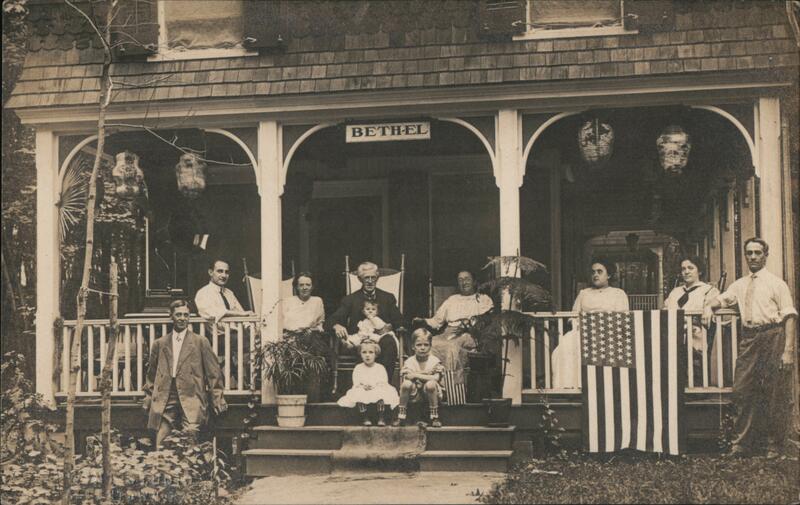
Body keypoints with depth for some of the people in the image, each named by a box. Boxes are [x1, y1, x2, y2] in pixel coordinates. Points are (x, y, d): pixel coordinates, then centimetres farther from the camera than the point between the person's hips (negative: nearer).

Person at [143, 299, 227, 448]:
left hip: (190, 399, -2)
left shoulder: (201, 342, 9)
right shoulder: (159, 344, 17)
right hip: (164, 402, 2)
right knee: (160, 448, -7)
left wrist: (217, 401, 1)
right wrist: (148, 400, 16)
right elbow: (151, 375, 22)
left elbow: (213, 373, 7)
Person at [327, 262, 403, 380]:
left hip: (381, 340, 1)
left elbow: (399, 321, 14)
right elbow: (331, 321, 5)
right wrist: (337, 326, -20)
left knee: (389, 342, -36)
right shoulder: (350, 299, 16)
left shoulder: (388, 298, 21)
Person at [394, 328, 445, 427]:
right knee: (406, 383, -28)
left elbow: (436, 378, -21)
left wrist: (416, 375, -21)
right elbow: (406, 376, -18)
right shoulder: (409, 361, -2)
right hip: (415, 394, 2)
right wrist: (426, 373, -21)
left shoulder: (434, 361, -6)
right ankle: (401, 417, -15)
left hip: (430, 393, -1)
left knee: (430, 384, -34)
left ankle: (434, 417, -18)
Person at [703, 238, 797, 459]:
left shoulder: (776, 283, -2)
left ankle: (776, 446, 11)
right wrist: (709, 307, 1)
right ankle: (741, 443, 13)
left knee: (776, 394, 0)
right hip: (748, 339, 5)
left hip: (773, 337, -5)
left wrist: (788, 350, -15)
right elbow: (722, 299, 27)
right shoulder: (740, 285, 15)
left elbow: (789, 316, -7)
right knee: (742, 390, 4)